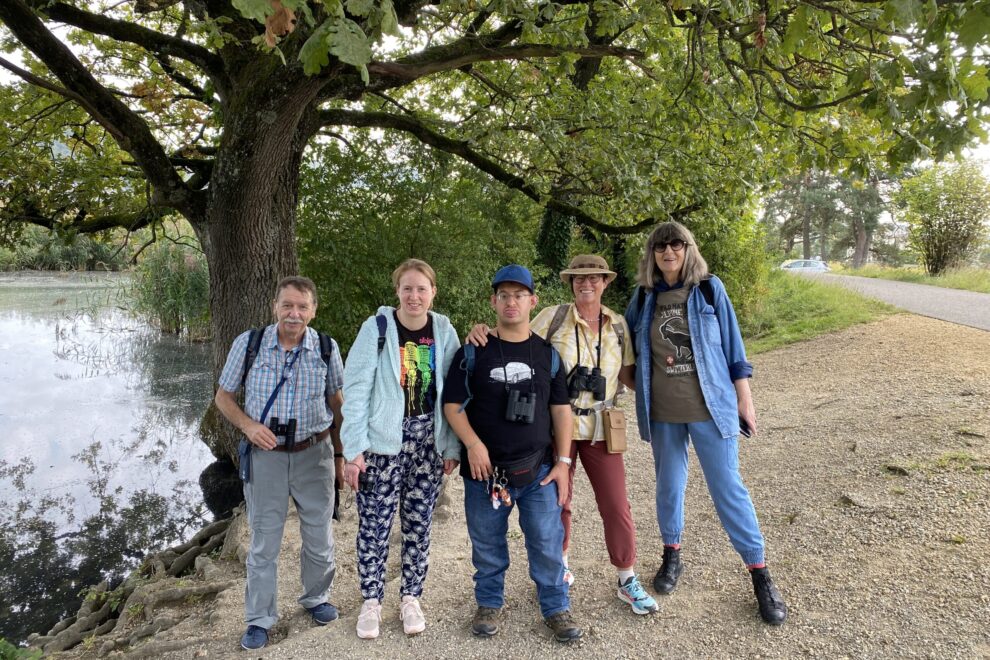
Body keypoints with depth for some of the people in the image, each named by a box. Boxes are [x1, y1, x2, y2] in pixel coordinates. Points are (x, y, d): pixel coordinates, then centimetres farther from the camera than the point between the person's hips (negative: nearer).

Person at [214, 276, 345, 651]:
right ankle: (260, 620, 28)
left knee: (319, 536, 14)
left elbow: (336, 405, 5)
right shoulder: (247, 344, -7)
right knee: (264, 542, 10)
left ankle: (316, 598, 39)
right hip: (265, 455, -1)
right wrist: (248, 425, -16)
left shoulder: (327, 348, -6)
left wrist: (340, 453, 5)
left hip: (314, 454, 1)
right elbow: (224, 397, 2)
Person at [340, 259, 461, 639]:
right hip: (382, 443, -2)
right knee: (374, 524, 4)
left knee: (419, 524, 10)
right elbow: (355, 390, -9)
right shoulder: (377, 328, -8)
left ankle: (410, 598, 27)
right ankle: (371, 601, 24)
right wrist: (354, 449, -13)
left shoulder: (444, 331, 1)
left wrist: (452, 447, 2)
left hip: (428, 444, 3)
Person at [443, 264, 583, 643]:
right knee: (487, 544, 12)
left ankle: (556, 608, 25)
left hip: (539, 469, 1)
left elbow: (560, 409, 7)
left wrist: (563, 461, 1)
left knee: (547, 543, 5)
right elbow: (453, 405, -1)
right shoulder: (473, 352, -1)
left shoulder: (547, 353, 5)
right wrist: (473, 444, -15)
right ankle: (489, 604, 33)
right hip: (485, 470, -1)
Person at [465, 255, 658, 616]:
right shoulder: (553, 317, -5)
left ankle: (627, 581, 23)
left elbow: (627, 375, 8)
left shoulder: (618, 324, 4)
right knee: (558, 500, 13)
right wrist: (483, 334, -23)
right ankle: (560, 564, 38)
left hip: (601, 427, 2)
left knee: (616, 504, 5)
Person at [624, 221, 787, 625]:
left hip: (710, 407, -2)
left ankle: (759, 573, 17)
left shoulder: (709, 288, -4)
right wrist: (637, 384, 12)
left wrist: (744, 398, 0)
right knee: (669, 485, 15)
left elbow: (731, 343, 0)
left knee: (728, 487, 3)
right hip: (661, 412, 3)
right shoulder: (644, 297, 2)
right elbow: (626, 343, 17)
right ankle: (672, 556, 35)